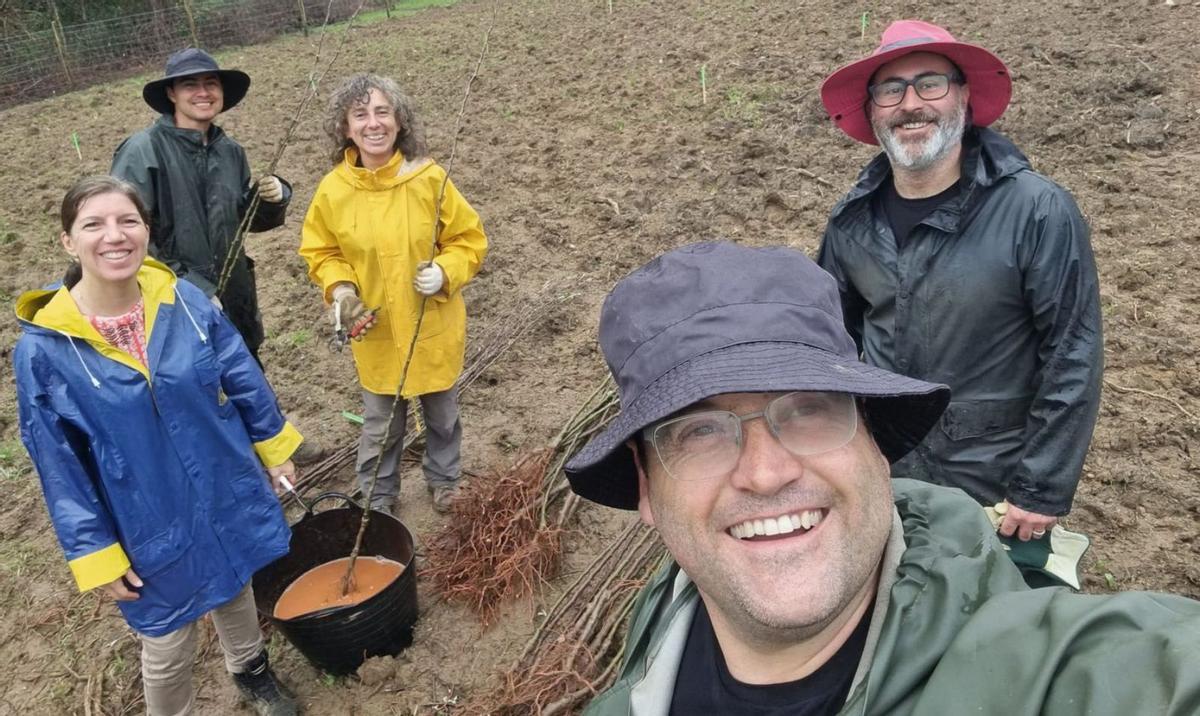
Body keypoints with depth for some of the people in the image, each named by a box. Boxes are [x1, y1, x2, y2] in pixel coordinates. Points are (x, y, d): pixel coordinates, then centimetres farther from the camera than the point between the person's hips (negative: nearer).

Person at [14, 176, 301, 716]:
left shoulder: (187, 302, -12)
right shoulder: (43, 347, -18)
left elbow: (244, 377, 1)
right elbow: (59, 466, -12)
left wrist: (273, 444, 9)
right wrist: (95, 552, -9)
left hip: (227, 494, 3)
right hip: (151, 524, -3)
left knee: (236, 591, 28)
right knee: (168, 648, 15)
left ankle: (251, 670, 58)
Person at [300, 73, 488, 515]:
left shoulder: (429, 178, -14)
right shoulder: (333, 190, -11)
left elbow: (469, 239, -5)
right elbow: (321, 252, 3)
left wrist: (445, 272, -23)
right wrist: (340, 288, -15)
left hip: (434, 328, 0)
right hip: (375, 332, 0)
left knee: (442, 413, 21)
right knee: (380, 425, 16)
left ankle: (444, 480, 47)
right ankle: (378, 499, 39)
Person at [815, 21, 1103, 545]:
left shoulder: (1039, 212, -18)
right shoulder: (853, 218, -4)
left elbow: (1073, 358, -15)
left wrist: (1042, 490, -13)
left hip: (993, 488, -4)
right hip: (877, 475, 4)